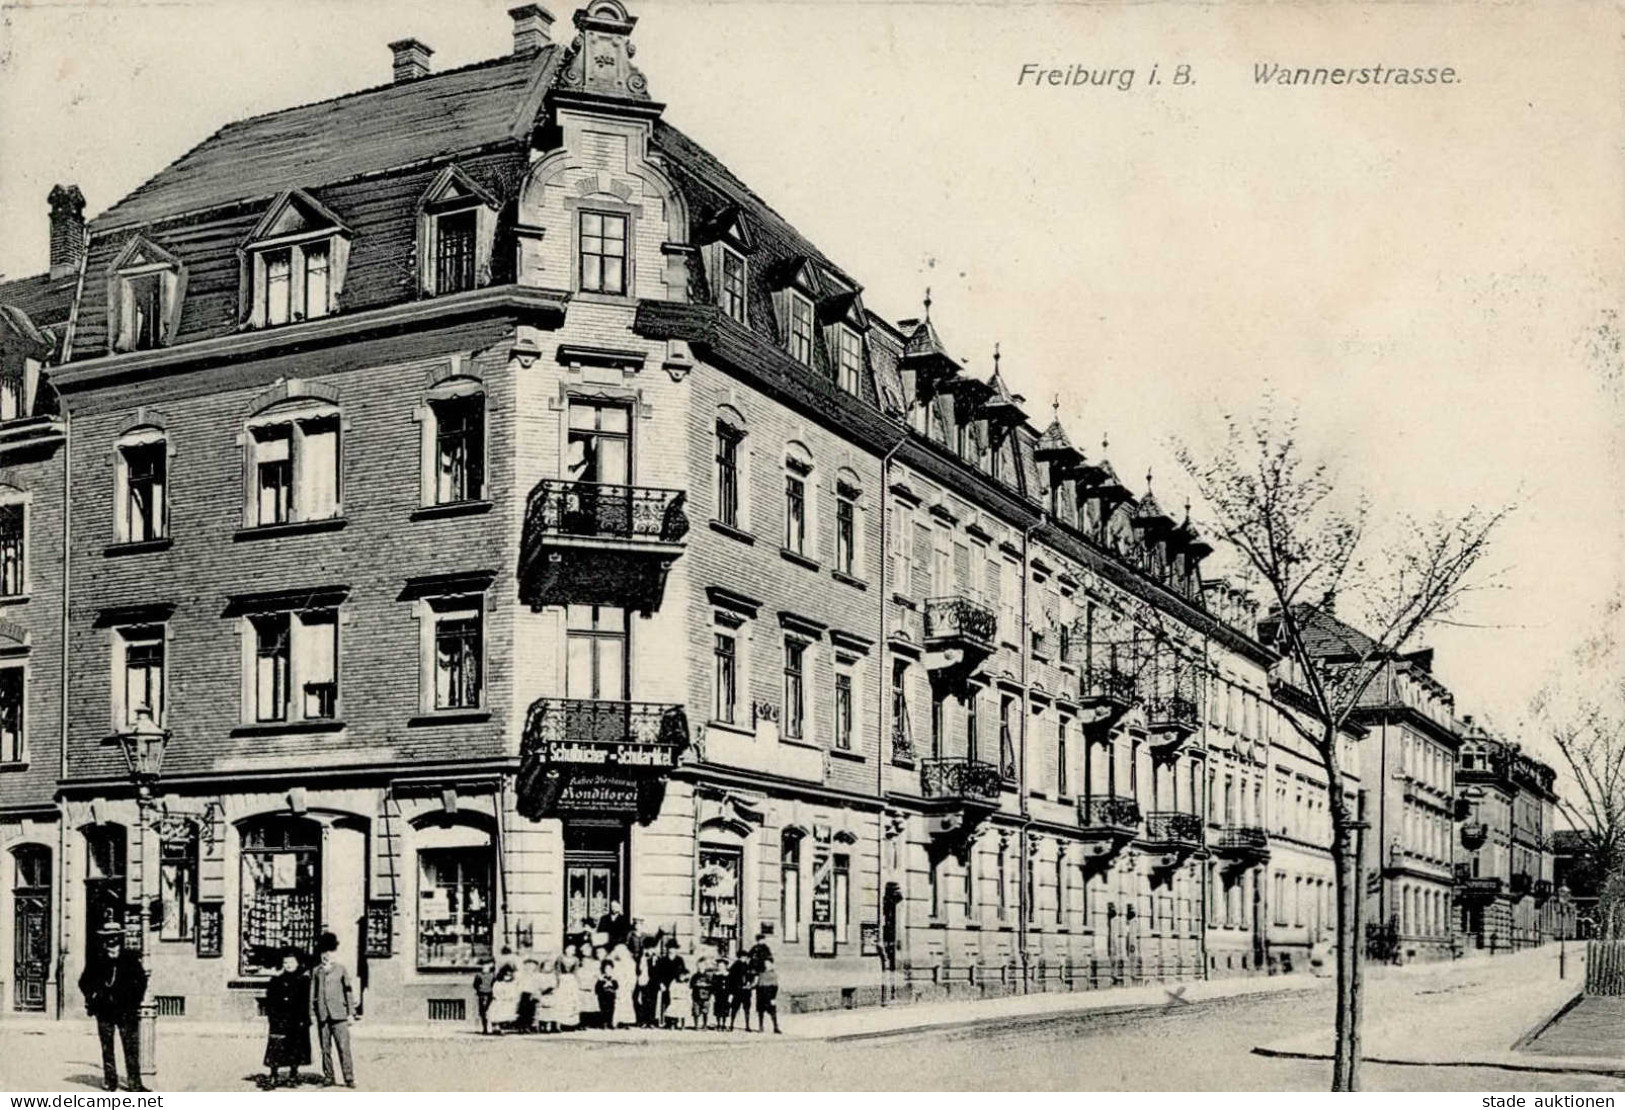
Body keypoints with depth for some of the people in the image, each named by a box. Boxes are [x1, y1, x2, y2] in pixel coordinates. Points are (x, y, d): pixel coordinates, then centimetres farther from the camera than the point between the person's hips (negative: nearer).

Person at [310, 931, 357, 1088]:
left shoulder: (341, 969, 6)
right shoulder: (316, 971, 11)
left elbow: (349, 991, 6)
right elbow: (312, 993, 14)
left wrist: (351, 1013, 2)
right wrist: (311, 1012, 8)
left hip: (339, 1015, -2)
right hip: (322, 1015, 2)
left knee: (343, 1047, -7)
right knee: (325, 1049, 5)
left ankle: (349, 1078, -6)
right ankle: (328, 1077, 13)